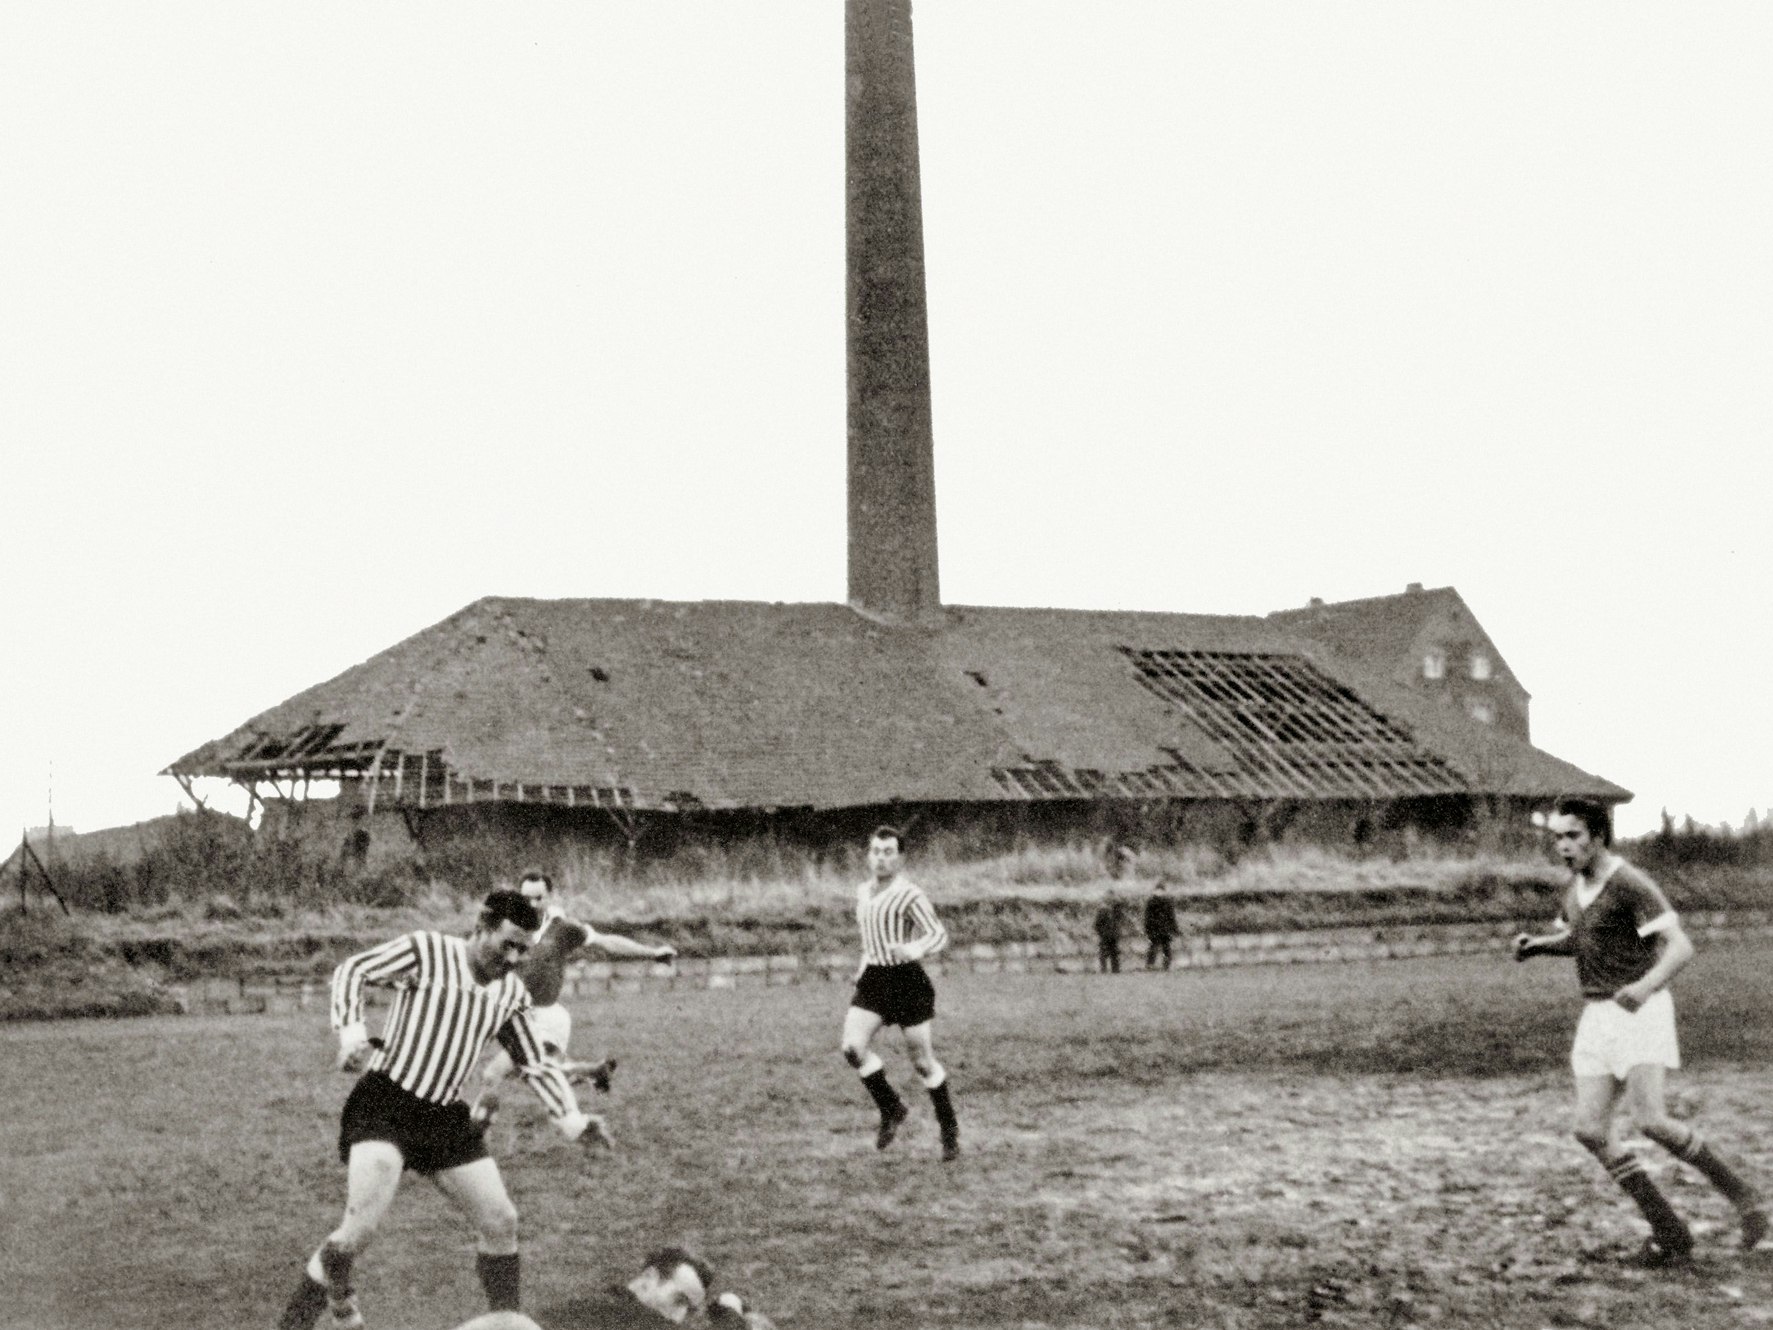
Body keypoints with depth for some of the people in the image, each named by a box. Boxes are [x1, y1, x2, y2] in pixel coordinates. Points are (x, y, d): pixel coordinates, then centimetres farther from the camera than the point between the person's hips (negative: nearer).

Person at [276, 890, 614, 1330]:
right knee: (361, 1226, -21)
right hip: (385, 1105, -6)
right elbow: (351, 971, -7)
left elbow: (536, 1064, 15)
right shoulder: (425, 950, -7)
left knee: (501, 1222, 6)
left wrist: (572, 1120, 2)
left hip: (446, 1117, 6)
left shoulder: (511, 993, 9)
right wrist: (351, 1033, -23)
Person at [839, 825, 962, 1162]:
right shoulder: (863, 892, 11)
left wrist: (915, 950, -35)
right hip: (872, 982, 6)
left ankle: (950, 1131, 19)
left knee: (923, 1062, 1)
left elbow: (939, 935, -18)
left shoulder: (909, 895, -12)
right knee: (852, 1047, -14)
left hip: (907, 982, -6)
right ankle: (891, 1109, 6)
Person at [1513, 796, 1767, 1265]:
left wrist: (1646, 986, -40)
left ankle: (1740, 1192, 3)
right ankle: (1669, 1231, 7)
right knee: (1591, 1130, -3)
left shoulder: (1631, 885, -15)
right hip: (1596, 1014, 8)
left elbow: (1680, 945, -23)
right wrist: (1537, 943, 9)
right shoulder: (1575, 887, 11)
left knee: (1651, 1120, -20)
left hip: (1640, 1011, -8)